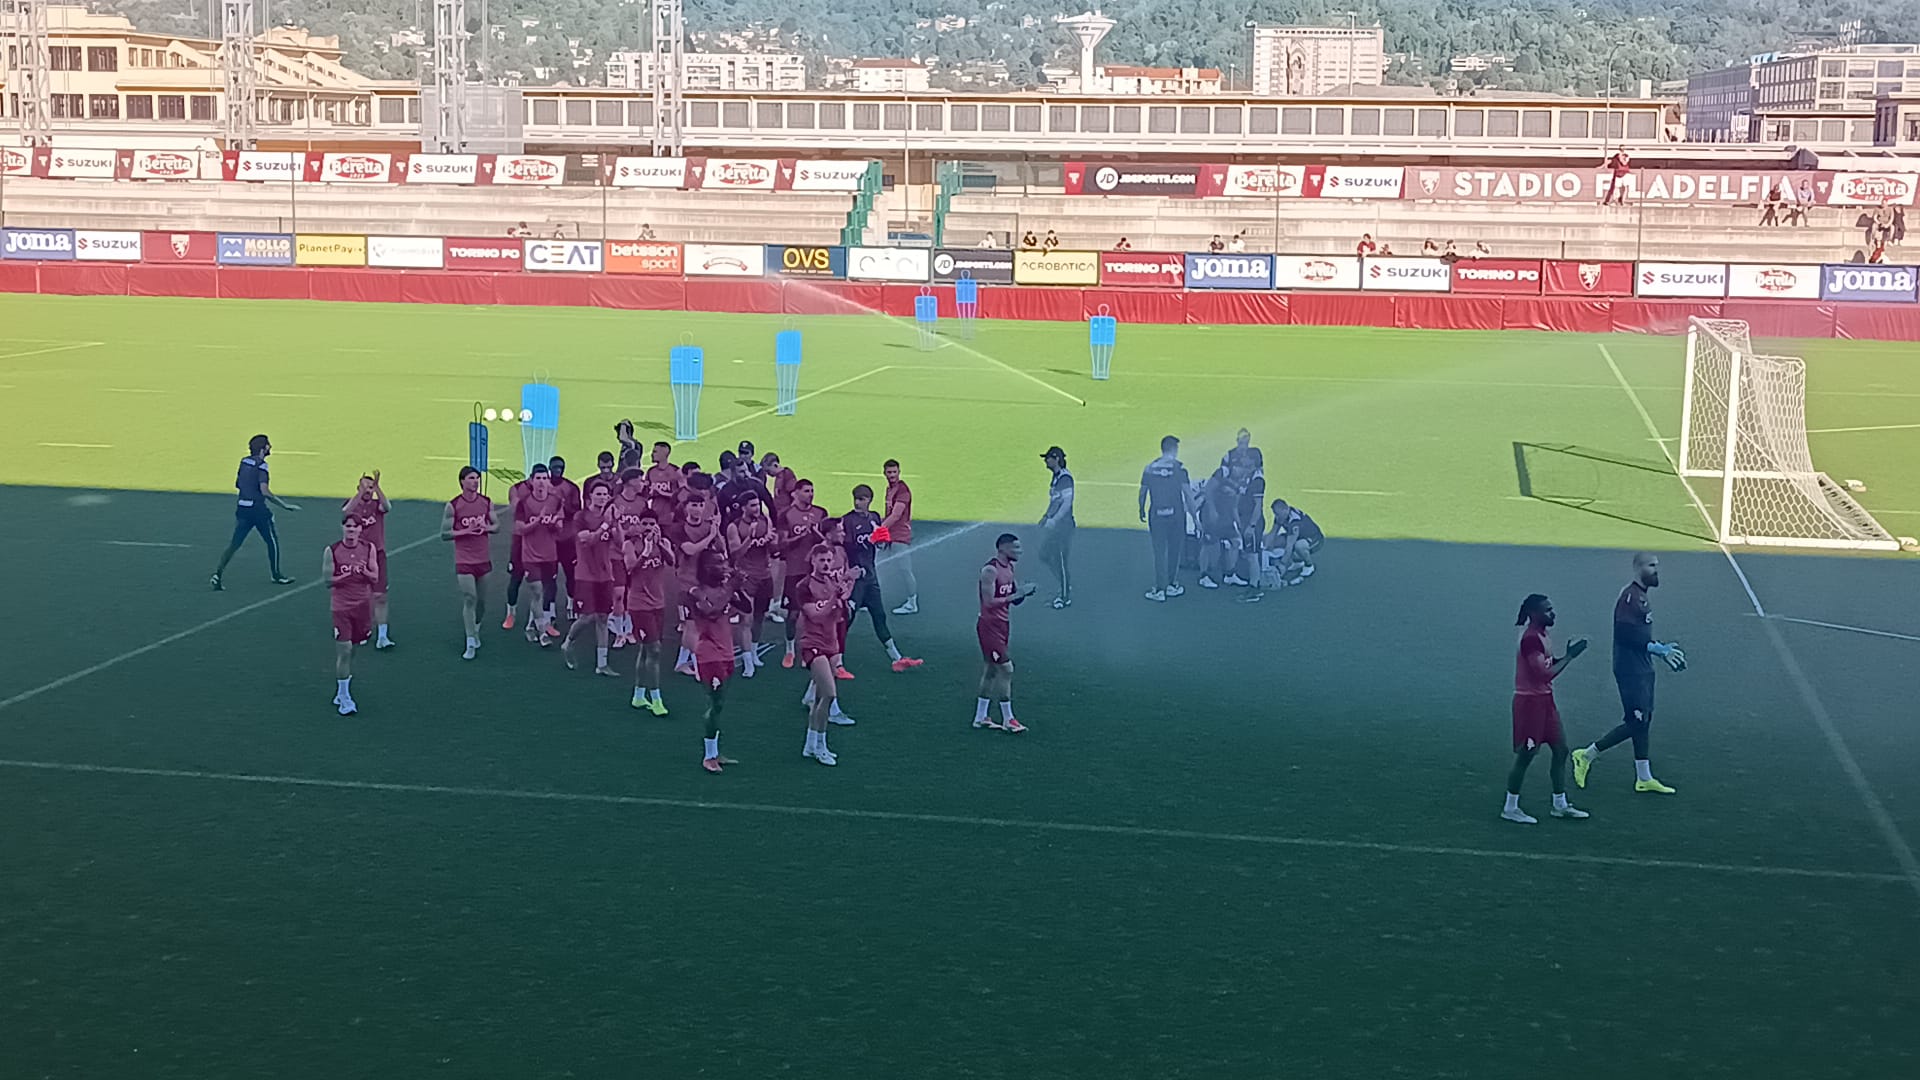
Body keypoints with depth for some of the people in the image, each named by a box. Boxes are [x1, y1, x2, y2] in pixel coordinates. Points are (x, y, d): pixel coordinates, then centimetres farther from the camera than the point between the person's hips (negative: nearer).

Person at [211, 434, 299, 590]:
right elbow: (265, 491, -22)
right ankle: (276, 576, 22)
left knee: (234, 543, 6)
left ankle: (217, 574, -6)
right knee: (272, 541, 11)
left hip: (242, 508, 7)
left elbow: (237, 485, 17)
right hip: (258, 509, -7)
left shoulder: (244, 461, 8)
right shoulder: (261, 465, -15)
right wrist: (285, 505, -19)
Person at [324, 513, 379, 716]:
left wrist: (364, 571, -17)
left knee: (352, 650, 10)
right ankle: (344, 699, -1)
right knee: (343, 651, -7)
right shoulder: (332, 551, -5)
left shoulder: (369, 549, 2)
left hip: (363, 605, 3)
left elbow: (375, 577, 3)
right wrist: (346, 575, -20)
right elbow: (327, 580, -5)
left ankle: (343, 692, 27)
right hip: (341, 606, -3)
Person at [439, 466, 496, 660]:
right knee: (469, 599, -10)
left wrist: (486, 527, -11)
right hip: (464, 561, -4)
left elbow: (497, 526, 11)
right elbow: (444, 534, -8)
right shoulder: (453, 505, -8)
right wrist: (465, 531, -21)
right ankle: (471, 643, -7)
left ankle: (476, 631, 35)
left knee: (482, 599, 12)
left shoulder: (487, 502, 3)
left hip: (483, 559, 4)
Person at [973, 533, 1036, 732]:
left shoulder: (1009, 567, 9)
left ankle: (980, 717, 22)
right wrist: (1015, 595, -26)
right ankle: (1007, 720, -1)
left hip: (1003, 624, 9)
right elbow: (989, 602, -25)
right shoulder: (990, 570, -19)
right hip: (989, 625, -9)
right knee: (1006, 669, -9)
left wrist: (1023, 592, -6)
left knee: (991, 670, 14)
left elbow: (1015, 599, 16)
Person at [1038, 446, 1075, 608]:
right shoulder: (1056, 477, 11)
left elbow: (1067, 503, -24)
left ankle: (1066, 597, 9)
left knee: (1061, 560, -2)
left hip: (1063, 524, -10)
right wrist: (1046, 516, 18)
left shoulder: (1065, 478, -19)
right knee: (1044, 555, 16)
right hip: (1054, 524, 10)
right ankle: (1066, 585, 29)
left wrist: (1053, 521, -25)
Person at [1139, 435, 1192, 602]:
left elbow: (1142, 492, 7)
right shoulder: (1178, 467, -8)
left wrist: (1142, 510, 23)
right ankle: (1172, 585, 23)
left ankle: (1160, 590, 4)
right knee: (1174, 550, 14)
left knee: (1159, 552, 6)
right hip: (1176, 513, -1)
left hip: (1156, 515, 1)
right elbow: (1187, 493, -10)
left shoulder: (1150, 467, 0)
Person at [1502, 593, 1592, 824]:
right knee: (1525, 755, -3)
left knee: (1561, 749, 11)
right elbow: (1546, 674, -25)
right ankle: (1510, 808, 8)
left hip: (1545, 700, 10)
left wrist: (1567, 654, 3)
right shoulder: (1530, 639, -21)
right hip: (1530, 701, -10)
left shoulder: (1541, 635, 10)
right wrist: (1569, 656, -18)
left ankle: (1560, 805, 20)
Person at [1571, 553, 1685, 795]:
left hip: (1642, 670, 10)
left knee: (1642, 722, 10)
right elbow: (1625, 634, -24)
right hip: (1630, 671, -10)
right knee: (1636, 722, -8)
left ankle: (1644, 779, 13)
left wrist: (1662, 650, 14)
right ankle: (1587, 755, 4)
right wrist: (1657, 648, -21)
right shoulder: (1629, 597, -16)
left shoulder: (1643, 597, 16)